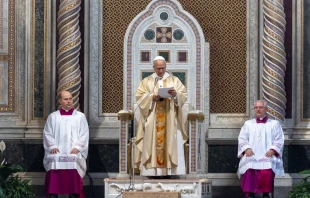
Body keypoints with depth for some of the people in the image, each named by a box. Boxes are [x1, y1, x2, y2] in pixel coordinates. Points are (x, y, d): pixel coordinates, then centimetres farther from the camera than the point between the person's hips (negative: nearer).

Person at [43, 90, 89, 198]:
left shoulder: (80, 116, 12)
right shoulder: (53, 116, 15)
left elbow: (84, 134, 5)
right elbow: (47, 133, 11)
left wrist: (78, 147, -8)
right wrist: (52, 146, -5)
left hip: (73, 153, -1)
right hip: (56, 152, 1)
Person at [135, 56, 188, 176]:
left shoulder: (174, 80, 10)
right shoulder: (146, 81, 10)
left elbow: (184, 95, 2)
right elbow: (139, 96, 0)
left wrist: (175, 94, -19)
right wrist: (152, 97, -16)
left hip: (170, 119, 0)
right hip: (152, 120, 0)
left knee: (171, 142, -5)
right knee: (152, 142, -6)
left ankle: (172, 170, -5)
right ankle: (152, 170, -6)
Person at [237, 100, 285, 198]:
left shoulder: (274, 124, 16)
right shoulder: (248, 124, 22)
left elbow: (279, 140, 8)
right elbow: (242, 138, 12)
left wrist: (272, 150, -11)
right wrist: (247, 148, -8)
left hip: (267, 156, -1)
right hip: (251, 156, 1)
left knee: (267, 171, -34)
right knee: (249, 170, -33)